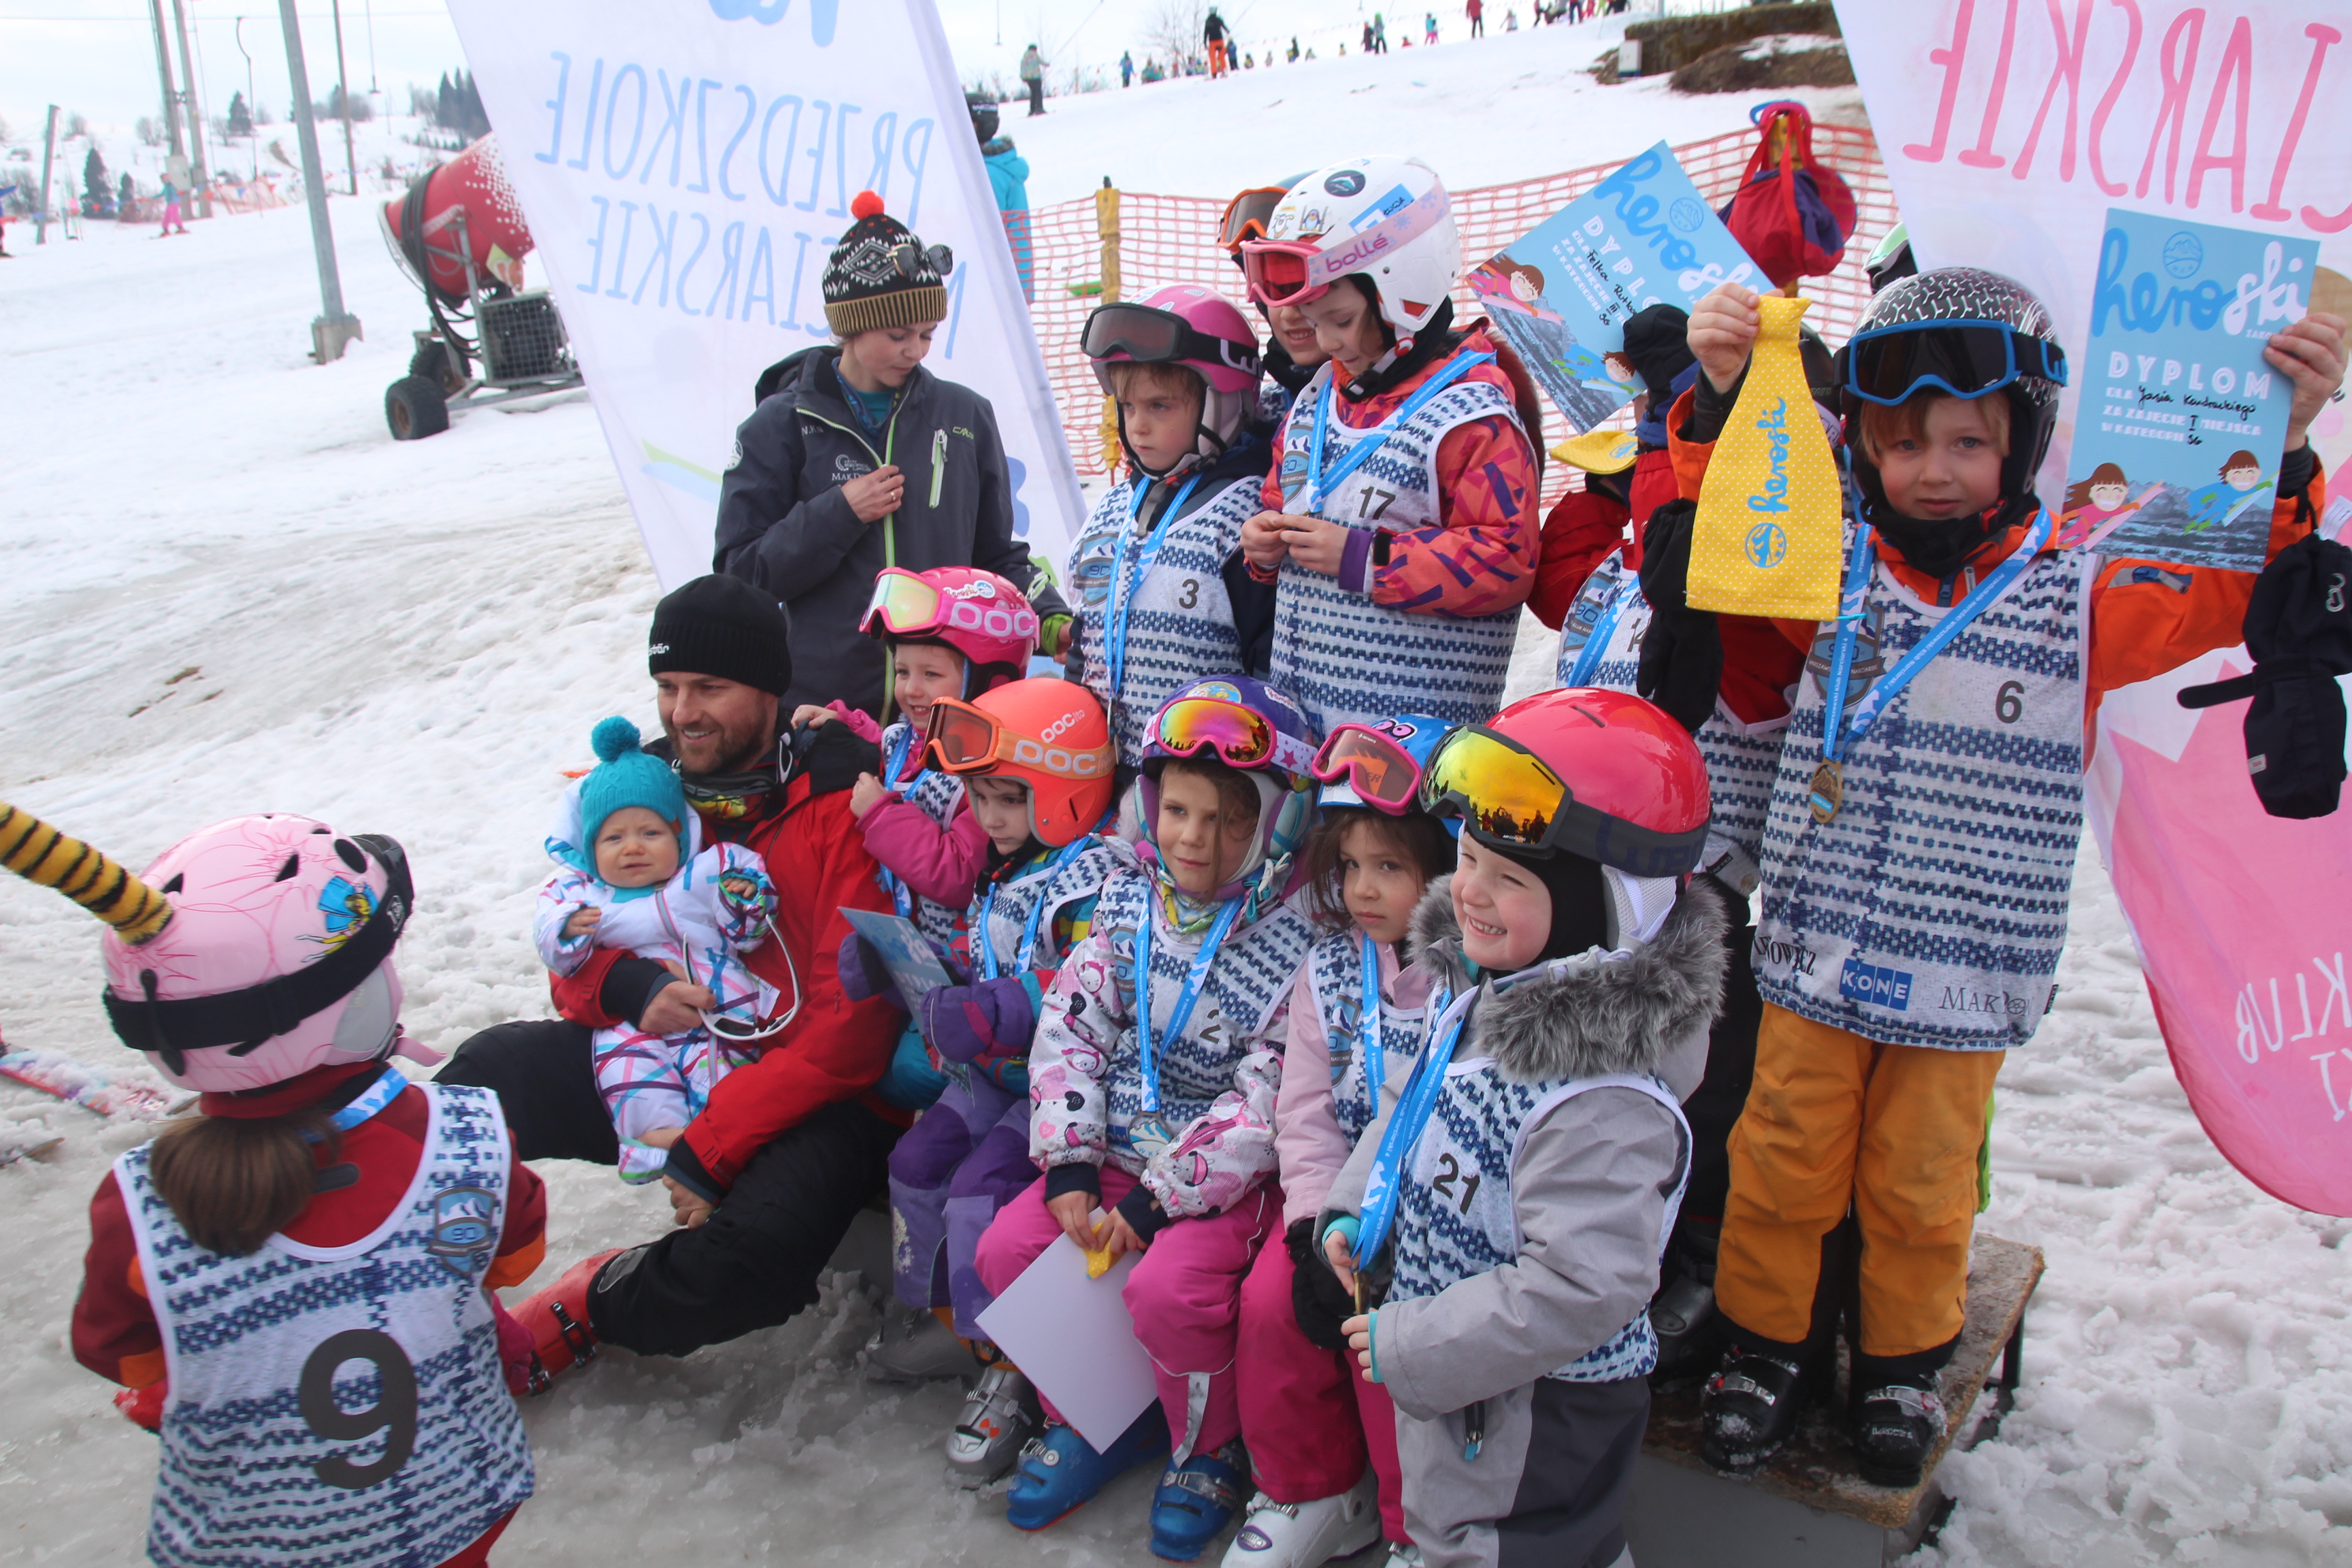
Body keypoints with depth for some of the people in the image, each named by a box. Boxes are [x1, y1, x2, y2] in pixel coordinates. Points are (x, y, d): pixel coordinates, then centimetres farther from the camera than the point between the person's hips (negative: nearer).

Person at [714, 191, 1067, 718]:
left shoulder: (966, 416, 8)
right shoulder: (781, 425, 2)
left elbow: (996, 558, 13)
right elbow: (739, 571, -1)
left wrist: (1050, 621, -4)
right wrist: (839, 514, -11)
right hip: (822, 705, -2)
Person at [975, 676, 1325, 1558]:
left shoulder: (1296, 940, -17)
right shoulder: (1128, 899, 1)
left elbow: (1264, 1103, -19)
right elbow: (1070, 1029, 1)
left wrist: (1155, 1201, -20)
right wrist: (1070, 1168, -8)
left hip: (1228, 1175, -6)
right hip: (1122, 1149, 6)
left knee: (1167, 1288, -27)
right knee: (1007, 1248, -6)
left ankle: (1212, 1446, 5)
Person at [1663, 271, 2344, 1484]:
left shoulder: (2078, 600, -1)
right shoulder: (1830, 575, -1)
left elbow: (2234, 596, -6)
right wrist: (1717, 399, -20)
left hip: (1963, 973, 0)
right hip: (1815, 951, 1)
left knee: (1919, 1182, 14)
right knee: (1786, 1162, 11)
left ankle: (1904, 1358, 38)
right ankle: (1770, 1340, 33)